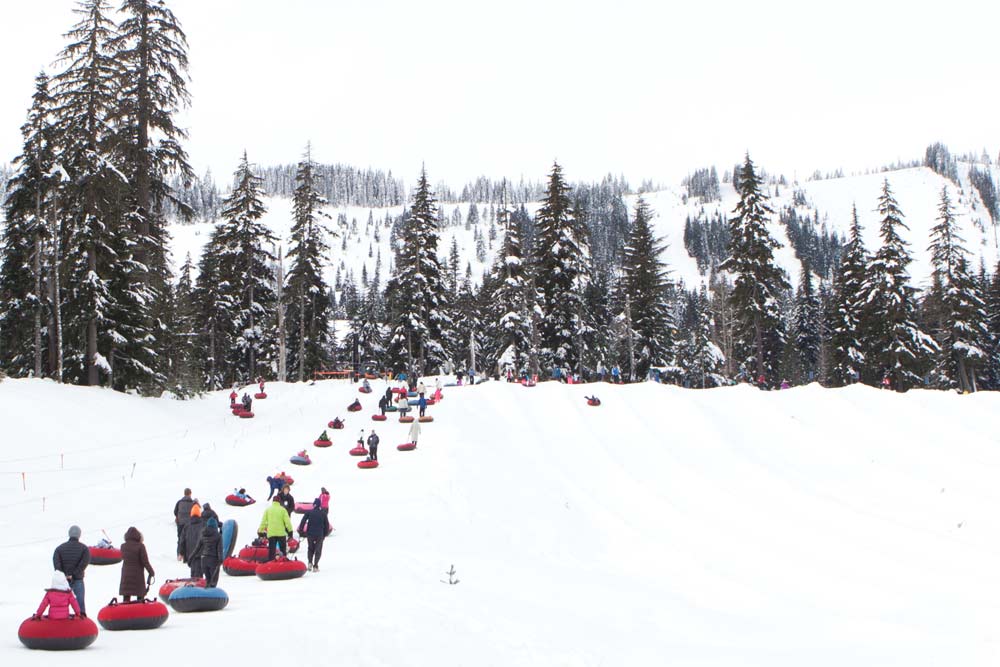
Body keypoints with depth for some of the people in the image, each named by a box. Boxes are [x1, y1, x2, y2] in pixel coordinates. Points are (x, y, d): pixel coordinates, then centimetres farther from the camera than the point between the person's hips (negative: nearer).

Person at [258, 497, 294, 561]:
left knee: (271, 551, 3)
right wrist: (290, 530, 0)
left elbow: (263, 521, 5)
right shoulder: (282, 509, 0)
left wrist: (260, 531, 10)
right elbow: (287, 521, -5)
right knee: (283, 550, 10)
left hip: (271, 534, 1)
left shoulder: (268, 509, 6)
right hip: (281, 533, -1)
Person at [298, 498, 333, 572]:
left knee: (310, 548, 21)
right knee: (318, 550, 9)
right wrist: (325, 534, 15)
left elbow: (302, 522, -7)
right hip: (320, 535, -1)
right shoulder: (323, 514, 1)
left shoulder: (309, 512, -1)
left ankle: (310, 562, 2)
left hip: (310, 533, 1)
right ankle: (315, 566, 1)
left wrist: (300, 531, -1)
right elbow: (327, 525, 5)